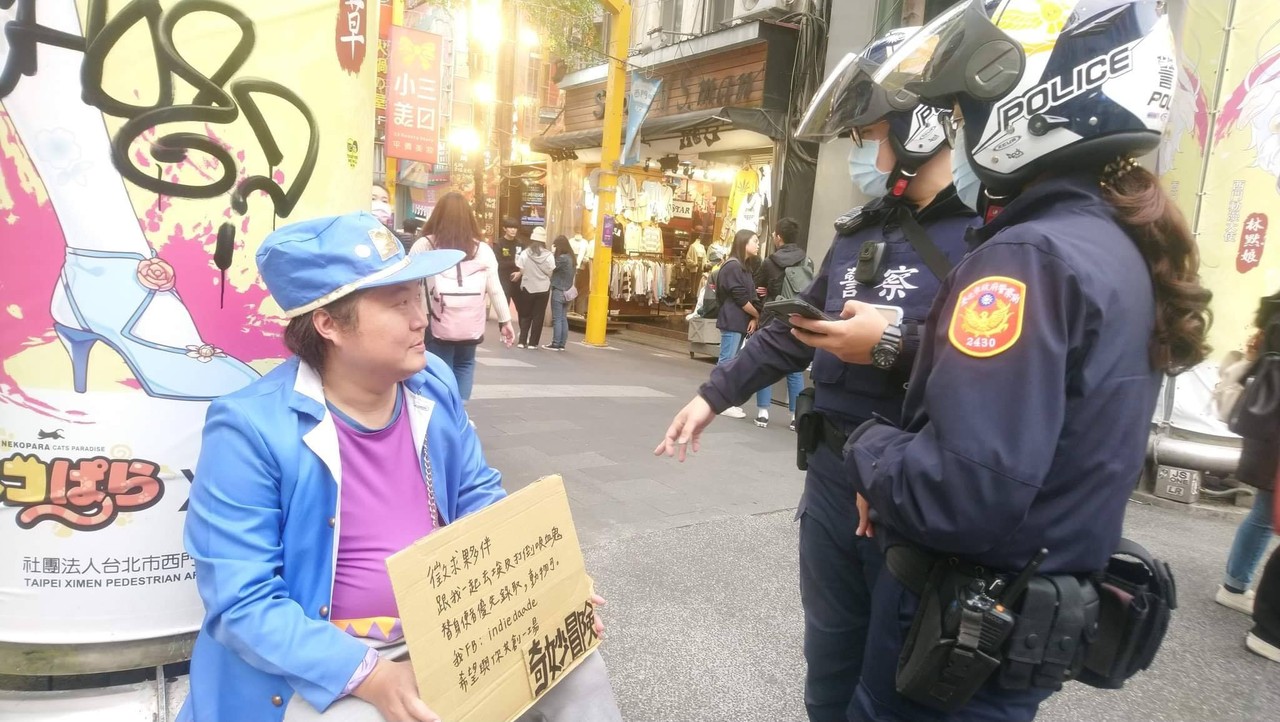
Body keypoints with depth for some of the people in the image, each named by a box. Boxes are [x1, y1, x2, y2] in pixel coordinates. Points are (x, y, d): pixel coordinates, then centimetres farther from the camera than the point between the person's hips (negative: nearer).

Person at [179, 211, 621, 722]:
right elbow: (243, 601, -19)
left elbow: (477, 495, 9)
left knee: (572, 663, -6)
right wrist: (372, 677, -29)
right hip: (328, 665, -4)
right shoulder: (250, 429, -19)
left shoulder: (433, 384, -2)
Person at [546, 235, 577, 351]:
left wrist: (552, 253, -8)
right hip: (567, 291, 9)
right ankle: (562, 344, 10)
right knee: (563, 319, 8)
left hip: (558, 291, -9)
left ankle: (555, 344, -3)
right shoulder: (571, 258, 11)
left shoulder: (562, 258, -17)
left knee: (557, 319, -5)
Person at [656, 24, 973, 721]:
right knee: (829, 658, 22)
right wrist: (714, 395, 17)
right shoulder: (862, 230, 10)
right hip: (830, 474, 7)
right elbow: (798, 326, 17)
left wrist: (897, 341, -25)